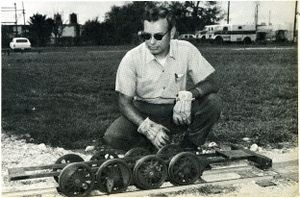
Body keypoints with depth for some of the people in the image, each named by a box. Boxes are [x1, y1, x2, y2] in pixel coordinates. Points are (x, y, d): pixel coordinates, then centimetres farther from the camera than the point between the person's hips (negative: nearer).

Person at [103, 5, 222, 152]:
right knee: (112, 137, -27)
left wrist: (188, 94, -32)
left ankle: (187, 147, -3)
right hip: (143, 112, 0)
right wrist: (147, 127, -27)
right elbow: (124, 102, -11)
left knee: (212, 102, -25)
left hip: (178, 112, 1)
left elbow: (210, 84, -10)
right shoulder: (132, 58, -15)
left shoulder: (186, 50, -11)